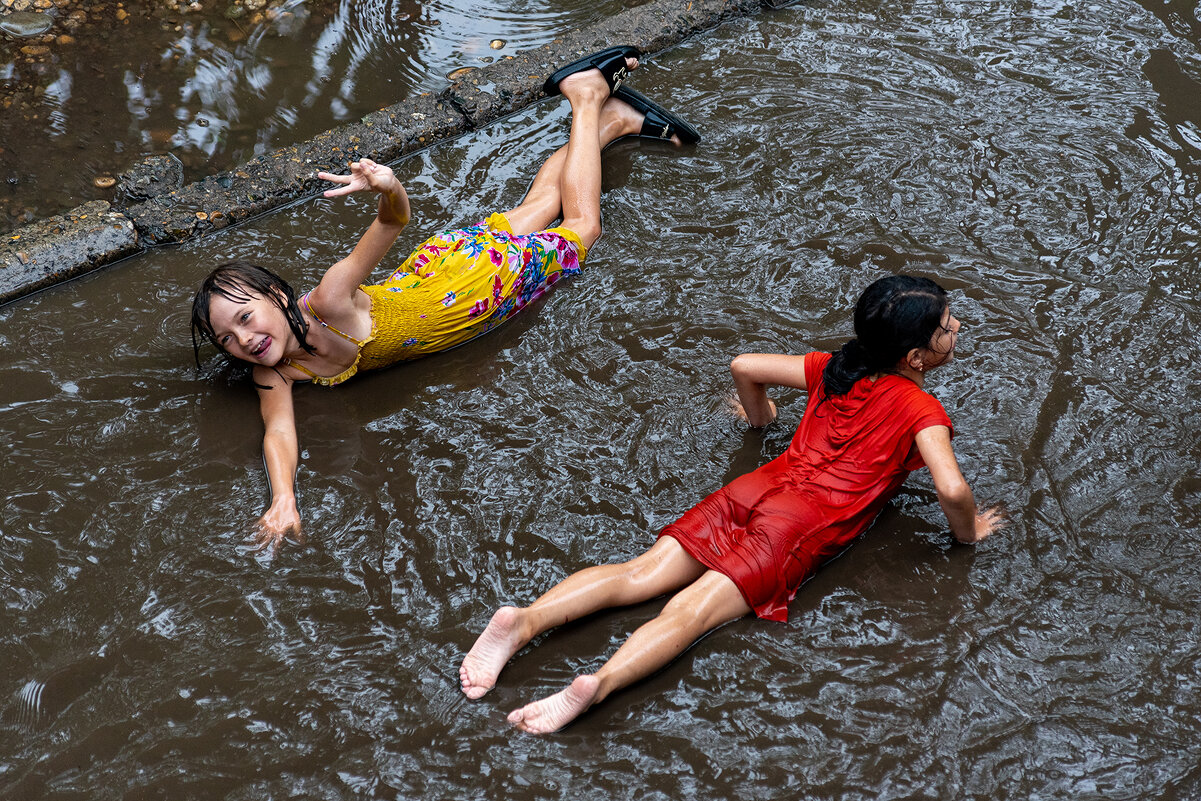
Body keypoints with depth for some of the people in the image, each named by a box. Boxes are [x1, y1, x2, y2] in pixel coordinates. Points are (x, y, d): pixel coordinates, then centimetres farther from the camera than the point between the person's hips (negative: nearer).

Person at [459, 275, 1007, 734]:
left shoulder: (834, 368, 17)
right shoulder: (923, 409, 0)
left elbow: (744, 367, 17)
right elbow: (951, 488, -16)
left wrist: (760, 415, 38)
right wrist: (967, 530, 7)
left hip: (756, 487, 5)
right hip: (802, 526, -5)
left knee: (641, 574, -6)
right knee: (693, 610, -19)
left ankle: (525, 620, -24)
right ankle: (597, 684, -40)